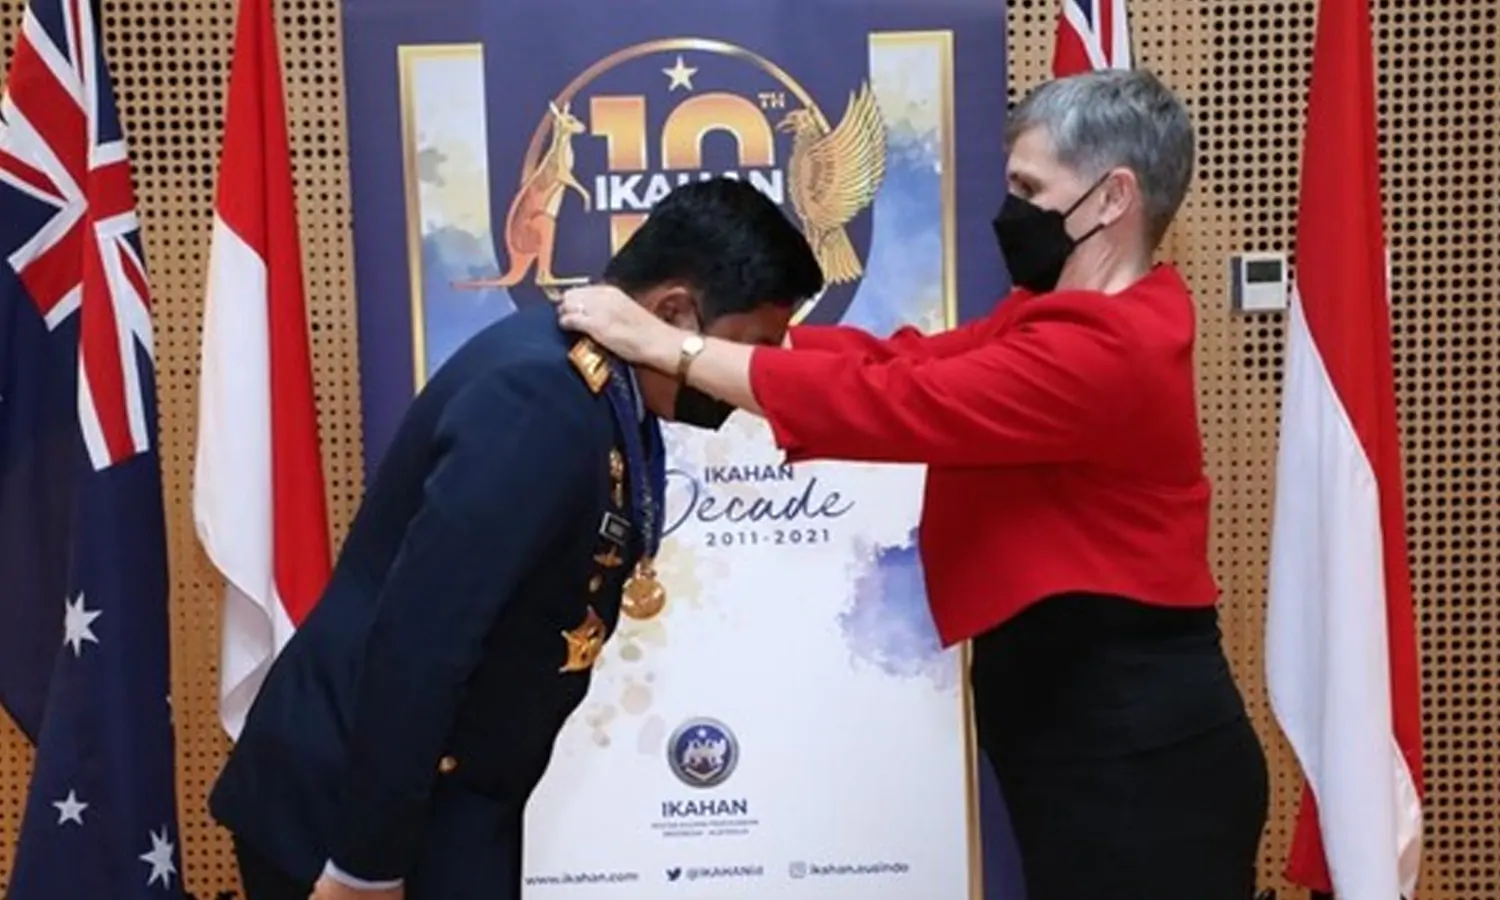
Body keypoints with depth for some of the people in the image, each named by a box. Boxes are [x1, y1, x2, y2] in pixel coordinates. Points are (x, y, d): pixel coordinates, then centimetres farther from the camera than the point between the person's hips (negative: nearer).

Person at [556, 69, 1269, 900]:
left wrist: (669, 346, -20)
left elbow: (893, 404, -25)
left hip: (1136, 754, -10)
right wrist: (723, 328, -6)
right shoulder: (1075, 318, 13)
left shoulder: (1103, 348, -21)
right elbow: (902, 360, 4)